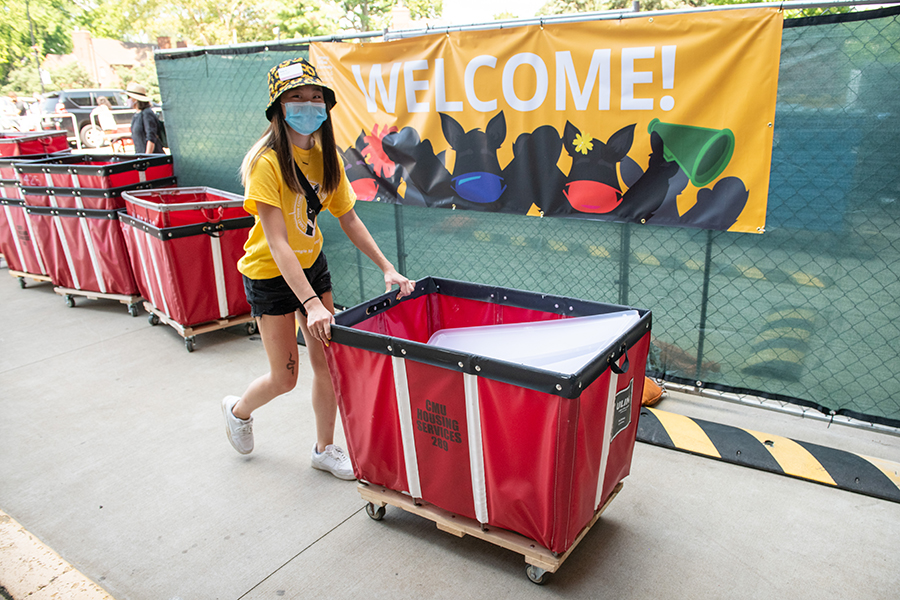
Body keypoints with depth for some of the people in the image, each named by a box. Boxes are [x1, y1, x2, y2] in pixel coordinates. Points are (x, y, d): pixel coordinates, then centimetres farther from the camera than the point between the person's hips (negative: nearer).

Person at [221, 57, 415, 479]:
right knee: (285, 376, 4)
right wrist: (311, 303, -37)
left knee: (327, 361, 7)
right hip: (271, 274, -6)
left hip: (312, 263, 6)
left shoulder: (325, 156, -3)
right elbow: (277, 242, -29)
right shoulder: (267, 162, -24)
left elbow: (348, 219, 2)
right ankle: (238, 410, 38)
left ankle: (325, 448, 27)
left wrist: (387, 268, -7)